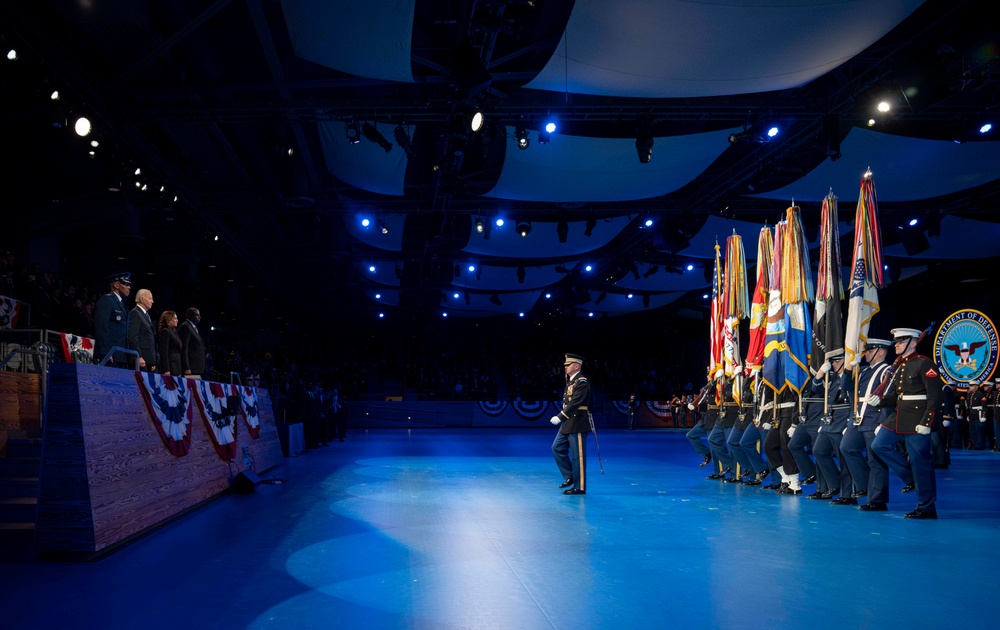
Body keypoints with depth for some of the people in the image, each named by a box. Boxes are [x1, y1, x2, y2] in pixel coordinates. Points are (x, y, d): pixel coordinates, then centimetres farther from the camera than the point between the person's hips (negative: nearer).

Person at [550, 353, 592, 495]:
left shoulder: (582, 382, -14)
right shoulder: (570, 381, 15)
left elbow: (575, 403, -23)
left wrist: (560, 417, -25)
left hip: (578, 425, -10)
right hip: (568, 424, 10)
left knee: (577, 456, -2)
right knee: (557, 448, 10)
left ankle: (580, 487, 7)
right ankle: (570, 477, 21)